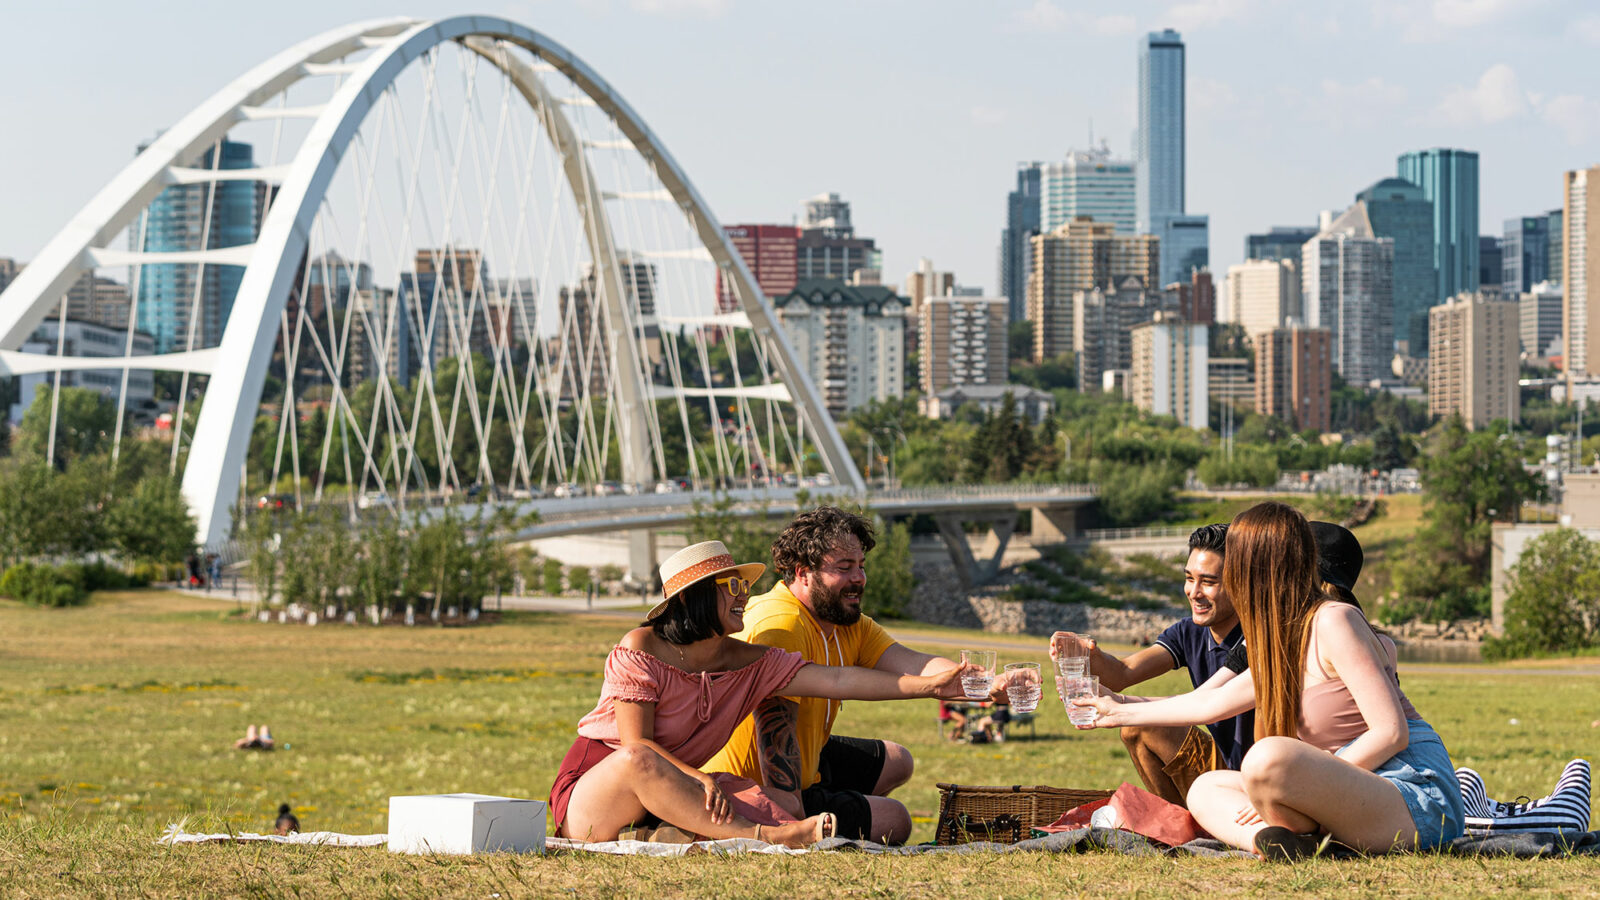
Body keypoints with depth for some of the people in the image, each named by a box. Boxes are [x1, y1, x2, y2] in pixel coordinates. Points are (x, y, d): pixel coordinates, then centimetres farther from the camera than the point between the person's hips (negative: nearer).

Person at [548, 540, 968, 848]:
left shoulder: (750, 664, 3)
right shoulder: (640, 650, -13)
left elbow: (836, 680, -4)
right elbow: (635, 743, -20)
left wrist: (929, 685, -12)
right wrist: (701, 780, -34)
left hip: (661, 799, 6)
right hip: (592, 788, -6)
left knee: (750, 800, -19)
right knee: (639, 761, -40)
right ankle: (761, 836, -41)